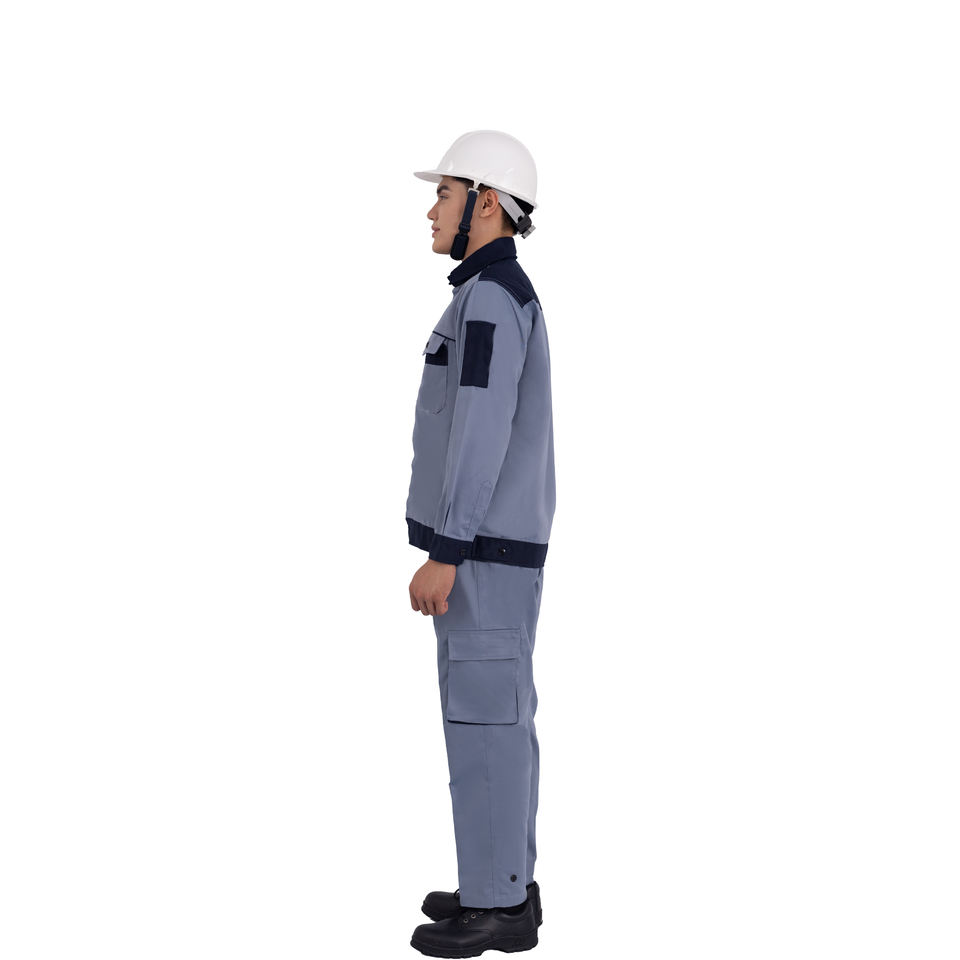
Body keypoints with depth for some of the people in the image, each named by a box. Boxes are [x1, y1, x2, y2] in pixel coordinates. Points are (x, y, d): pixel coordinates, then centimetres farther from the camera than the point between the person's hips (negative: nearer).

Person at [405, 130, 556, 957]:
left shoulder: (490, 297, -17)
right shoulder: (506, 302, 16)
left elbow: (481, 438, -23)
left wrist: (442, 556, -23)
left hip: (482, 548, -10)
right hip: (497, 545, 10)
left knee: (482, 717, -5)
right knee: (497, 712, 13)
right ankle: (505, 884, 21)